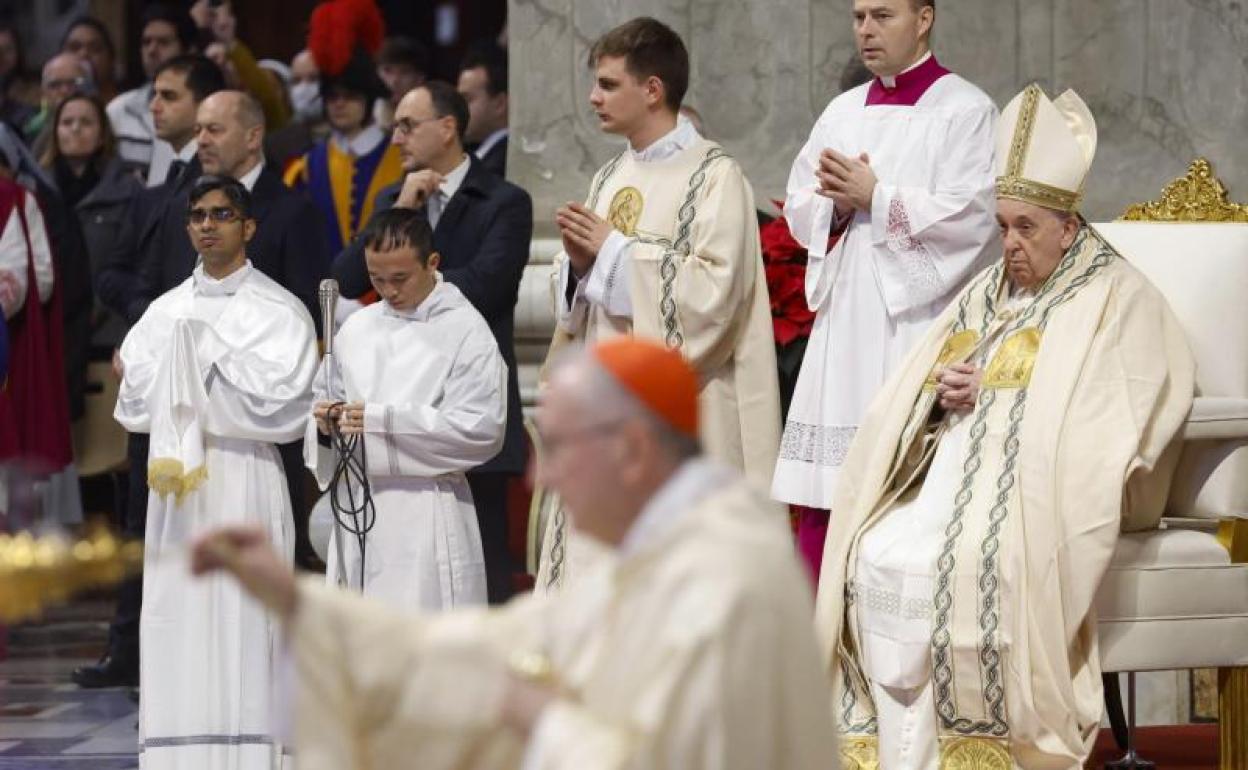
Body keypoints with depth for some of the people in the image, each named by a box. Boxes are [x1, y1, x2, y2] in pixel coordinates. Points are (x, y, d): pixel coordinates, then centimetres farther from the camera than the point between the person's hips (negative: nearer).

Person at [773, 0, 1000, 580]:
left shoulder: (964, 111, -2)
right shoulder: (843, 112, 17)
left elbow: (969, 217, -12)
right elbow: (800, 207, 15)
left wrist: (875, 197, -12)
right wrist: (840, 204, -6)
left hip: (915, 322, -6)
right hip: (844, 327, 6)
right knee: (824, 493, 2)